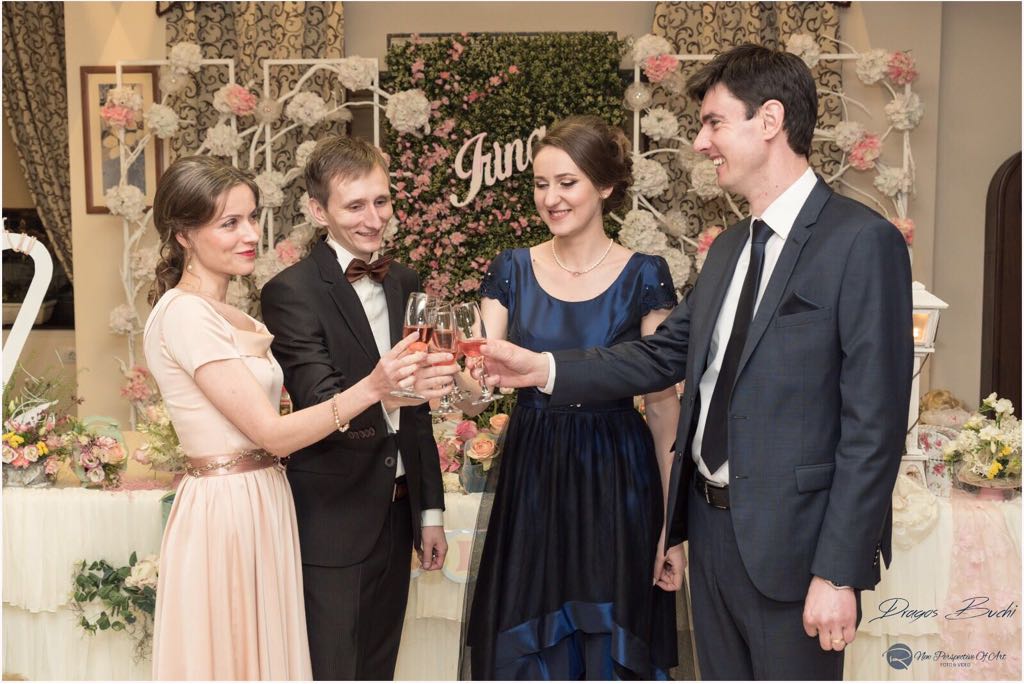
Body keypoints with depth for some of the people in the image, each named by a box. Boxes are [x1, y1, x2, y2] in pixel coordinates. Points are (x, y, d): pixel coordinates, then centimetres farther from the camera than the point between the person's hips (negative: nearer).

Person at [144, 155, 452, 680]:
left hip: (262, 508, 8)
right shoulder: (183, 314, -16)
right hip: (224, 512, -8)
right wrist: (370, 388, -28)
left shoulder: (233, 317, 12)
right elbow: (272, 433, -19)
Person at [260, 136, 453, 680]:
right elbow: (318, 404, -24)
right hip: (332, 521, -6)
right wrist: (383, 393, -45)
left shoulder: (404, 283, 8)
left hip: (396, 511, 7)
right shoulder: (291, 292, -14)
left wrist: (430, 510, 13)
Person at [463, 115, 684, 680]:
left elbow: (664, 404, -4)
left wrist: (673, 521, -6)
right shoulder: (512, 270, 3)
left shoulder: (644, 277, -4)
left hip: (617, 484, -2)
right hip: (531, 481, 2)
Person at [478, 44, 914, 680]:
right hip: (711, 522, 7)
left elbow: (874, 424, -17)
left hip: (790, 539, -7)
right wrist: (543, 367, 1)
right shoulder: (730, 246, 11)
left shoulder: (862, 241, -14)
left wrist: (838, 573, -18)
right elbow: (664, 354, 11)